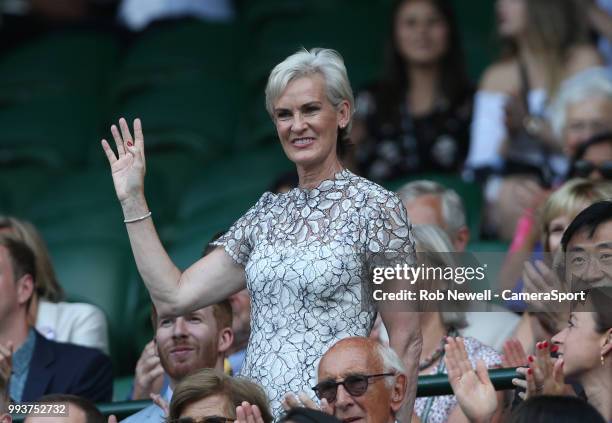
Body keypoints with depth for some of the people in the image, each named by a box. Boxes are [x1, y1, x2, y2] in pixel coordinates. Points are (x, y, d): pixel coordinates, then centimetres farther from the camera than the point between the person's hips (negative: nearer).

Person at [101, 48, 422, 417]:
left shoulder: (375, 206, -4)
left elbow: (406, 342, -6)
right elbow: (174, 297, 11)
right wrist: (132, 199, 10)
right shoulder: (268, 213, 14)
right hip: (254, 410, 6)